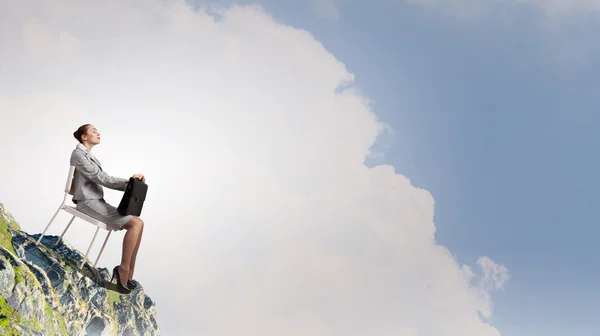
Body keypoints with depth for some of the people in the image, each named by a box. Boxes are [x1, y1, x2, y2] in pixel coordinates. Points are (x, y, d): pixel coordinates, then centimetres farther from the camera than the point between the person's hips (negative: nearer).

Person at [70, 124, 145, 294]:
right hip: (88, 202, -9)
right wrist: (129, 181, -10)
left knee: (138, 222, -5)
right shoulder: (78, 154, -8)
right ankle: (124, 269, -16)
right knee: (135, 223, -21)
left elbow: (103, 179, 13)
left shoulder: (89, 156, 22)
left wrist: (130, 184, -1)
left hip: (97, 201, 9)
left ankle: (128, 273, -8)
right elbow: (102, 178, -14)